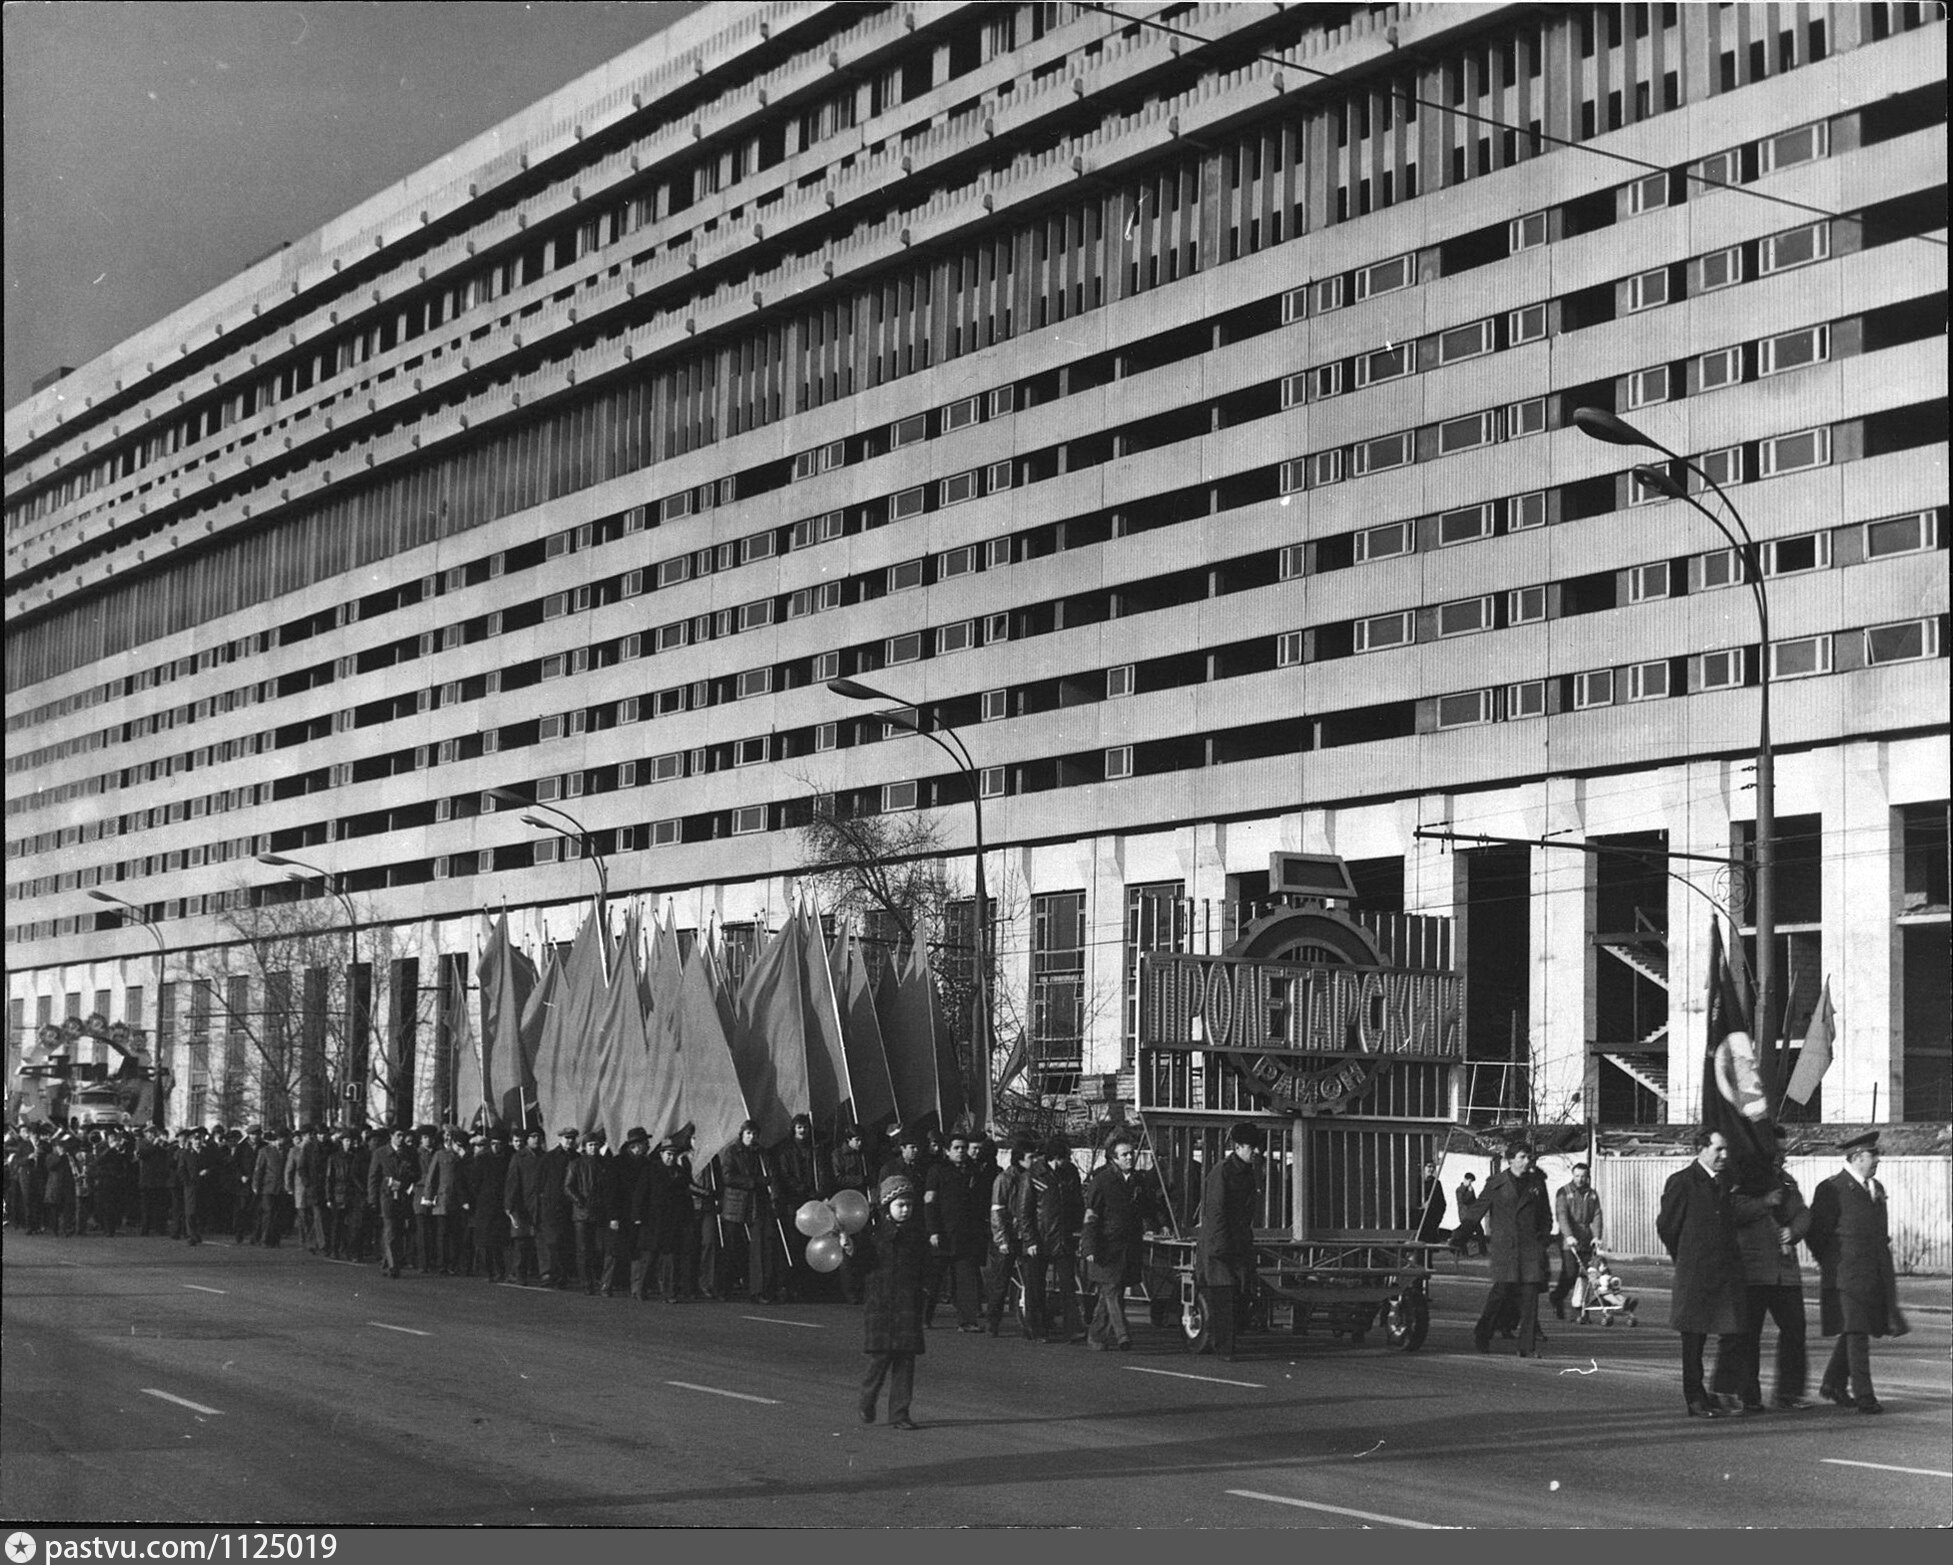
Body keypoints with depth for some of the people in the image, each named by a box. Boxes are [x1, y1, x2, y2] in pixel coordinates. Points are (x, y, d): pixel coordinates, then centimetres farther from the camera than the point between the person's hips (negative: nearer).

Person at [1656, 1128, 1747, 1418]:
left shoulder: (1728, 1180, 11)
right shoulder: (1681, 1182, -6)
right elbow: (1666, 1226, 0)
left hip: (1727, 1270, 5)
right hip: (1694, 1273, -5)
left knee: (1734, 1334, -2)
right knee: (1693, 1338, 2)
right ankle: (1695, 1399, 10)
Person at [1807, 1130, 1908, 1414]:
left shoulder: (1876, 1188, 16)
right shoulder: (1832, 1189, -10)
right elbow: (1816, 1233, -10)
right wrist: (1831, 1265, -6)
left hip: (1876, 1274, 8)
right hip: (1848, 1274, -8)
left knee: (1854, 1330, 14)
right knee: (1856, 1332, -9)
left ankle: (1833, 1384, 29)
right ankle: (1864, 1396, -9)